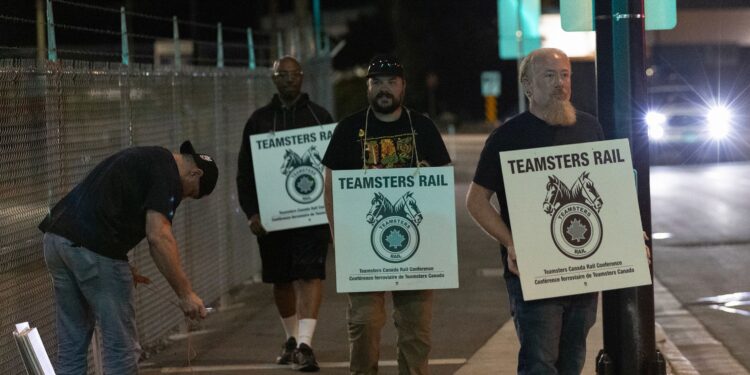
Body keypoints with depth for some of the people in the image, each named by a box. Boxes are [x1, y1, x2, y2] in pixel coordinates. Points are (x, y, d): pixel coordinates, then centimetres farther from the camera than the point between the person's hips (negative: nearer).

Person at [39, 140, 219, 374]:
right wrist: (185, 293, -11)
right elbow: (158, 236, -14)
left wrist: (123, 269, 31)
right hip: (92, 249, -9)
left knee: (71, 346, 15)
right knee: (121, 347, 2)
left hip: (56, 238, 9)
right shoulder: (168, 173, -2)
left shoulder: (146, 159, 27)